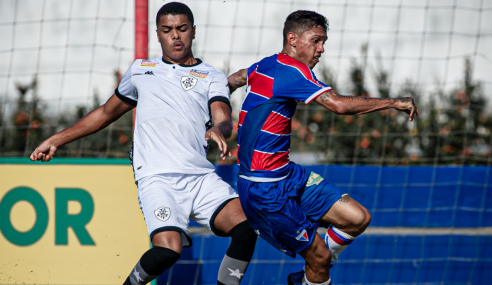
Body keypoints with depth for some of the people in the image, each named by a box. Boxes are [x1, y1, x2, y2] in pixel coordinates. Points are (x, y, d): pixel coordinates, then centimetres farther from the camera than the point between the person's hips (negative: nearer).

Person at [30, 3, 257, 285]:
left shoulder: (213, 78, 15)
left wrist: (218, 130, -29)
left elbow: (224, 119, -4)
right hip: (157, 178, -1)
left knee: (246, 230, -23)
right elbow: (107, 112, 33)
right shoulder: (140, 70, 21)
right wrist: (57, 139, 33)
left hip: (202, 177, 1)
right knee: (168, 249, -26)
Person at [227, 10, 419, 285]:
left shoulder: (268, 65, 10)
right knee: (320, 256, -5)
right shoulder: (292, 71, -19)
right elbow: (339, 104, -31)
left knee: (358, 218, 3)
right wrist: (394, 102, -22)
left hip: (287, 174, 9)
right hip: (265, 188, -9)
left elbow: (233, 80, 31)